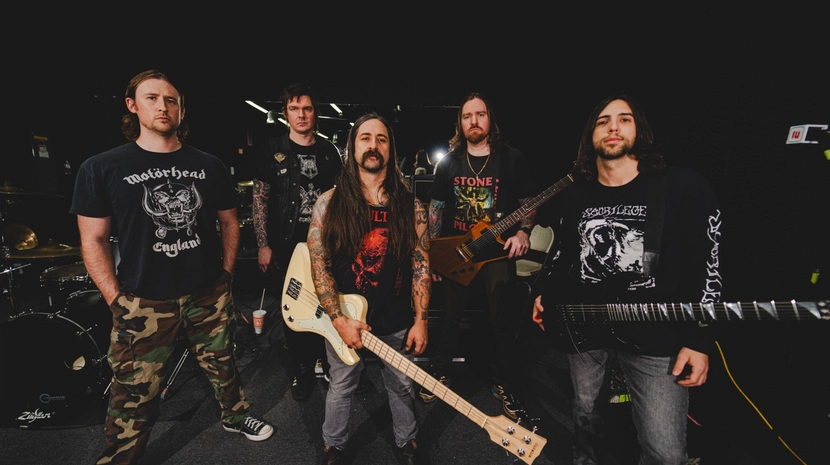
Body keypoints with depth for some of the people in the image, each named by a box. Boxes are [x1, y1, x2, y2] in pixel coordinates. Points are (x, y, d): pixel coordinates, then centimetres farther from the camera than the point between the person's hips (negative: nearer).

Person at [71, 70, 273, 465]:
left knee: (223, 368, 20)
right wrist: (116, 301, -7)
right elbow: (93, 240, -2)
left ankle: (236, 416, 45)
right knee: (133, 399, 10)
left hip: (209, 295, 2)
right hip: (143, 304, -2)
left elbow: (229, 222, 11)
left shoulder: (208, 165, 3)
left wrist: (226, 274, 4)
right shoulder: (101, 168, -4)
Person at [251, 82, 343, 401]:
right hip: (287, 246, -1)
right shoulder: (272, 150, 1)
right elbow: (260, 199, -1)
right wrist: (263, 244, -7)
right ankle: (302, 370, 27)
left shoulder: (329, 151, 7)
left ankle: (326, 360, 30)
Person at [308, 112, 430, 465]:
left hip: (397, 321, 1)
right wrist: (339, 320, -15)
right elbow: (318, 264, -9)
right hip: (344, 320, 0)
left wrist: (421, 321, -7)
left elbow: (421, 266, -4)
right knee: (340, 388, 20)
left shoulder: (410, 206, -4)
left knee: (402, 386, 21)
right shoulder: (329, 203, -7)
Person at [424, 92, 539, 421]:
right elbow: (436, 208, 8)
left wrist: (523, 232, -15)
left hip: (498, 251, -1)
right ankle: (441, 372, 34)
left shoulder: (512, 159, 0)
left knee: (503, 322, 5)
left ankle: (504, 384, 28)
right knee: (450, 317, 11)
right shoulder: (448, 163, 6)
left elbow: (529, 202, 4)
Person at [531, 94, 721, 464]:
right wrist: (545, 295, 8)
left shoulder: (684, 188, -7)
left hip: (655, 334, -3)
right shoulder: (574, 195, 6)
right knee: (585, 412, 21)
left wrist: (698, 339, -10)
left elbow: (708, 264, -6)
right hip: (584, 327, 4)